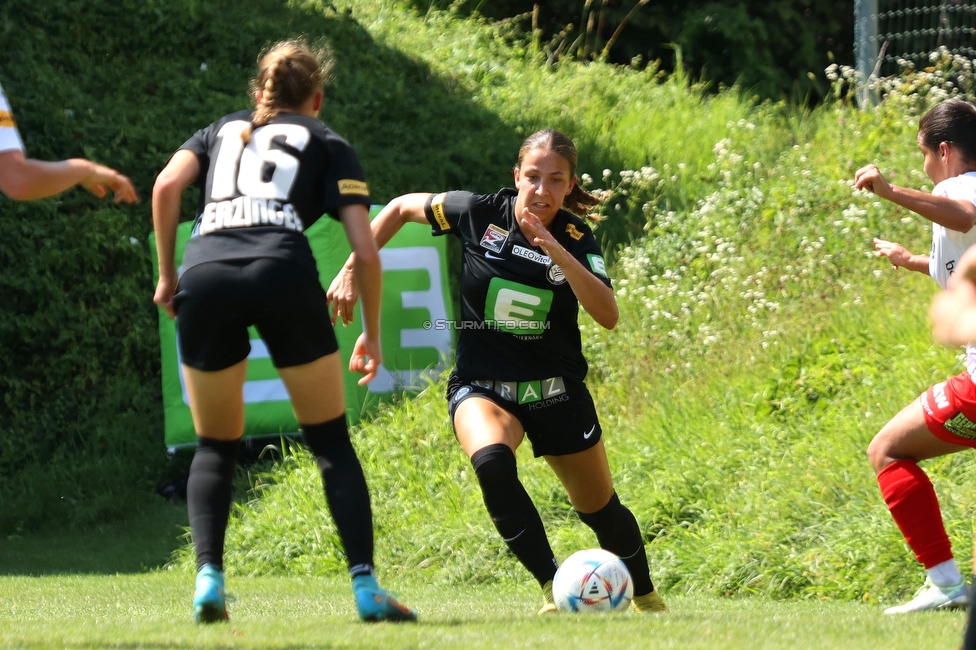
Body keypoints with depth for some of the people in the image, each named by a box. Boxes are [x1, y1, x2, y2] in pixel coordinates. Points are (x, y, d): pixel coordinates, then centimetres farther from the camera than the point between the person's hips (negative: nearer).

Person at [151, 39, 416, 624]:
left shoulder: (221, 131, 29)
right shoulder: (327, 144, 22)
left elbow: (167, 186, 8)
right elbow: (365, 248, 11)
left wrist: (167, 276, 14)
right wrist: (372, 333, 20)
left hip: (205, 279, 2)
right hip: (285, 275, -2)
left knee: (216, 445, 17)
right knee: (332, 440, 9)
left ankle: (209, 578, -2)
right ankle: (366, 587, -2)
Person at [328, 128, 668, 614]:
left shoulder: (576, 238, -11)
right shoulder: (481, 213, -12)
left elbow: (608, 315, -25)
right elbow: (401, 208, 3)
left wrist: (557, 252, -35)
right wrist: (352, 271, -3)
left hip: (555, 389, 2)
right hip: (482, 386, -2)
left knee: (601, 510, 12)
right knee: (491, 461, -36)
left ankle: (646, 599, 41)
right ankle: (554, 589, -33)